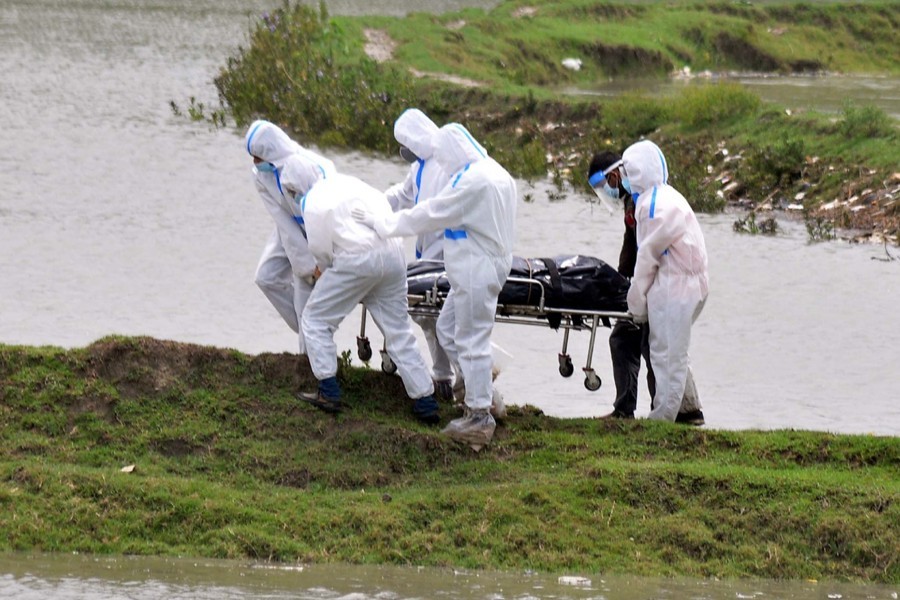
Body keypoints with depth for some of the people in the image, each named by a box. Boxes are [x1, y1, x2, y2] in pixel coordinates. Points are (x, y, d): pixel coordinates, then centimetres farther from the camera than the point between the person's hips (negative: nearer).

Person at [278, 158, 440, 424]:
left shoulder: (312, 202, 0)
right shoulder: (345, 181, 20)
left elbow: (320, 249, 0)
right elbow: (384, 206, 24)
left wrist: (323, 271, 24)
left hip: (358, 260, -7)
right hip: (393, 255, 7)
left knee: (315, 320, 10)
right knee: (398, 331, 12)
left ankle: (328, 392, 6)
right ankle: (425, 403, 10)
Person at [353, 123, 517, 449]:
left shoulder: (472, 181, -21)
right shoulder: (495, 173, 11)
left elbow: (429, 215, -17)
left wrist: (381, 222, -8)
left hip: (477, 271, -10)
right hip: (476, 269, 10)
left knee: (471, 341, -4)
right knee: (448, 328, 19)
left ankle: (480, 416, 2)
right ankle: (483, 393, 25)